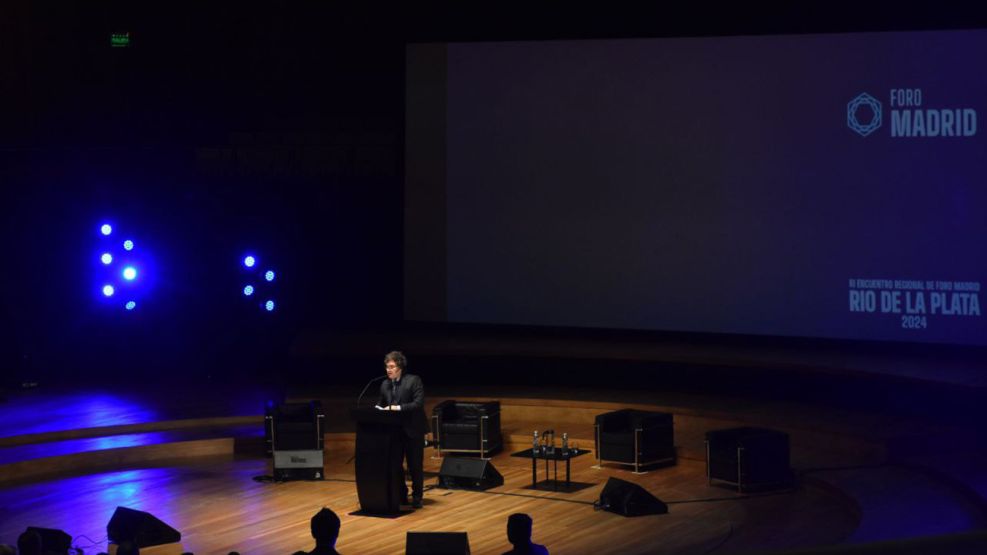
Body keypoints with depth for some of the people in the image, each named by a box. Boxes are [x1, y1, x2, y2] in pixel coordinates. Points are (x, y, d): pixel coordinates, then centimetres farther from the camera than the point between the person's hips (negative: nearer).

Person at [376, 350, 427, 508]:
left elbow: (419, 403, -18)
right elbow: (381, 404, 15)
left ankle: (417, 497, 13)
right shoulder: (385, 384, 8)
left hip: (412, 430, -5)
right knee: (395, 465, 6)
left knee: (415, 465, 3)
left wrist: (398, 408, -25)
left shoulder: (414, 381, -10)